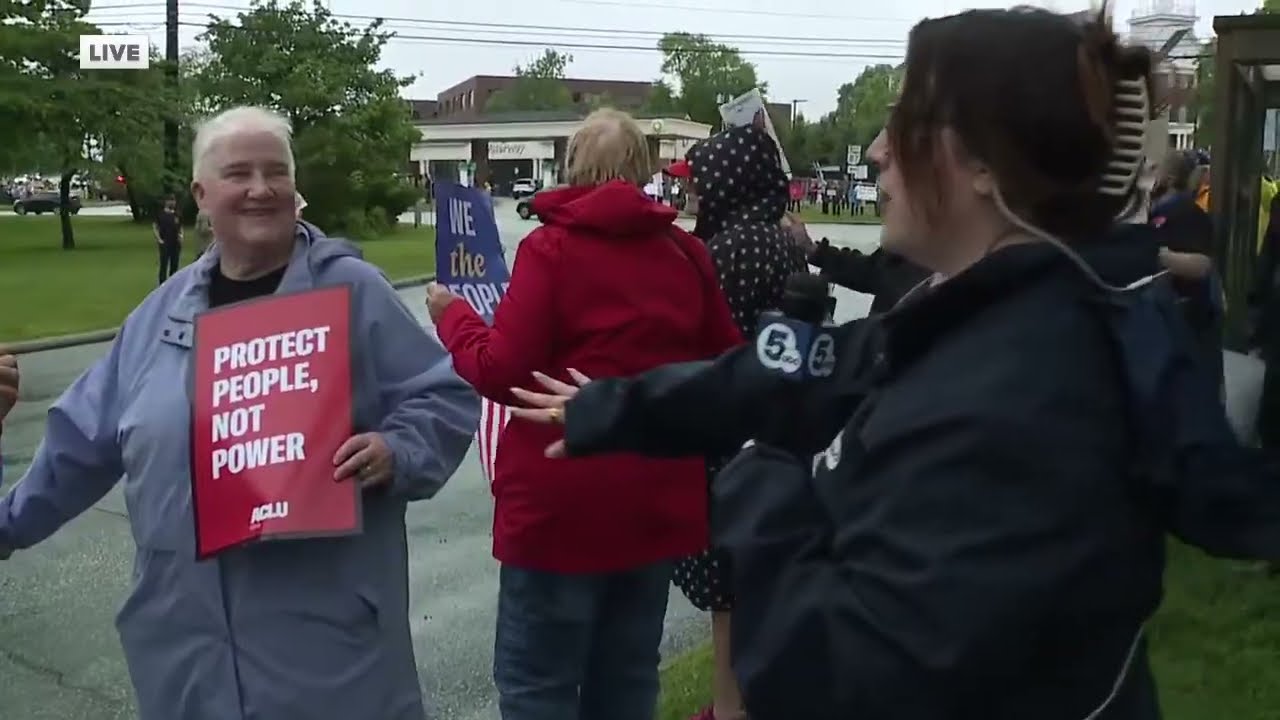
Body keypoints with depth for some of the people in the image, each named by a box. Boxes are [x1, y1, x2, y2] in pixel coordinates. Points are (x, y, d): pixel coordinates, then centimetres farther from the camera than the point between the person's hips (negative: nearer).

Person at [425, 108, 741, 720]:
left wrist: (453, 317, 4)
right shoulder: (687, 253, 4)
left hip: (564, 500, -5)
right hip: (657, 500, 5)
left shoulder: (552, 247, -10)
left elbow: (501, 372, -13)